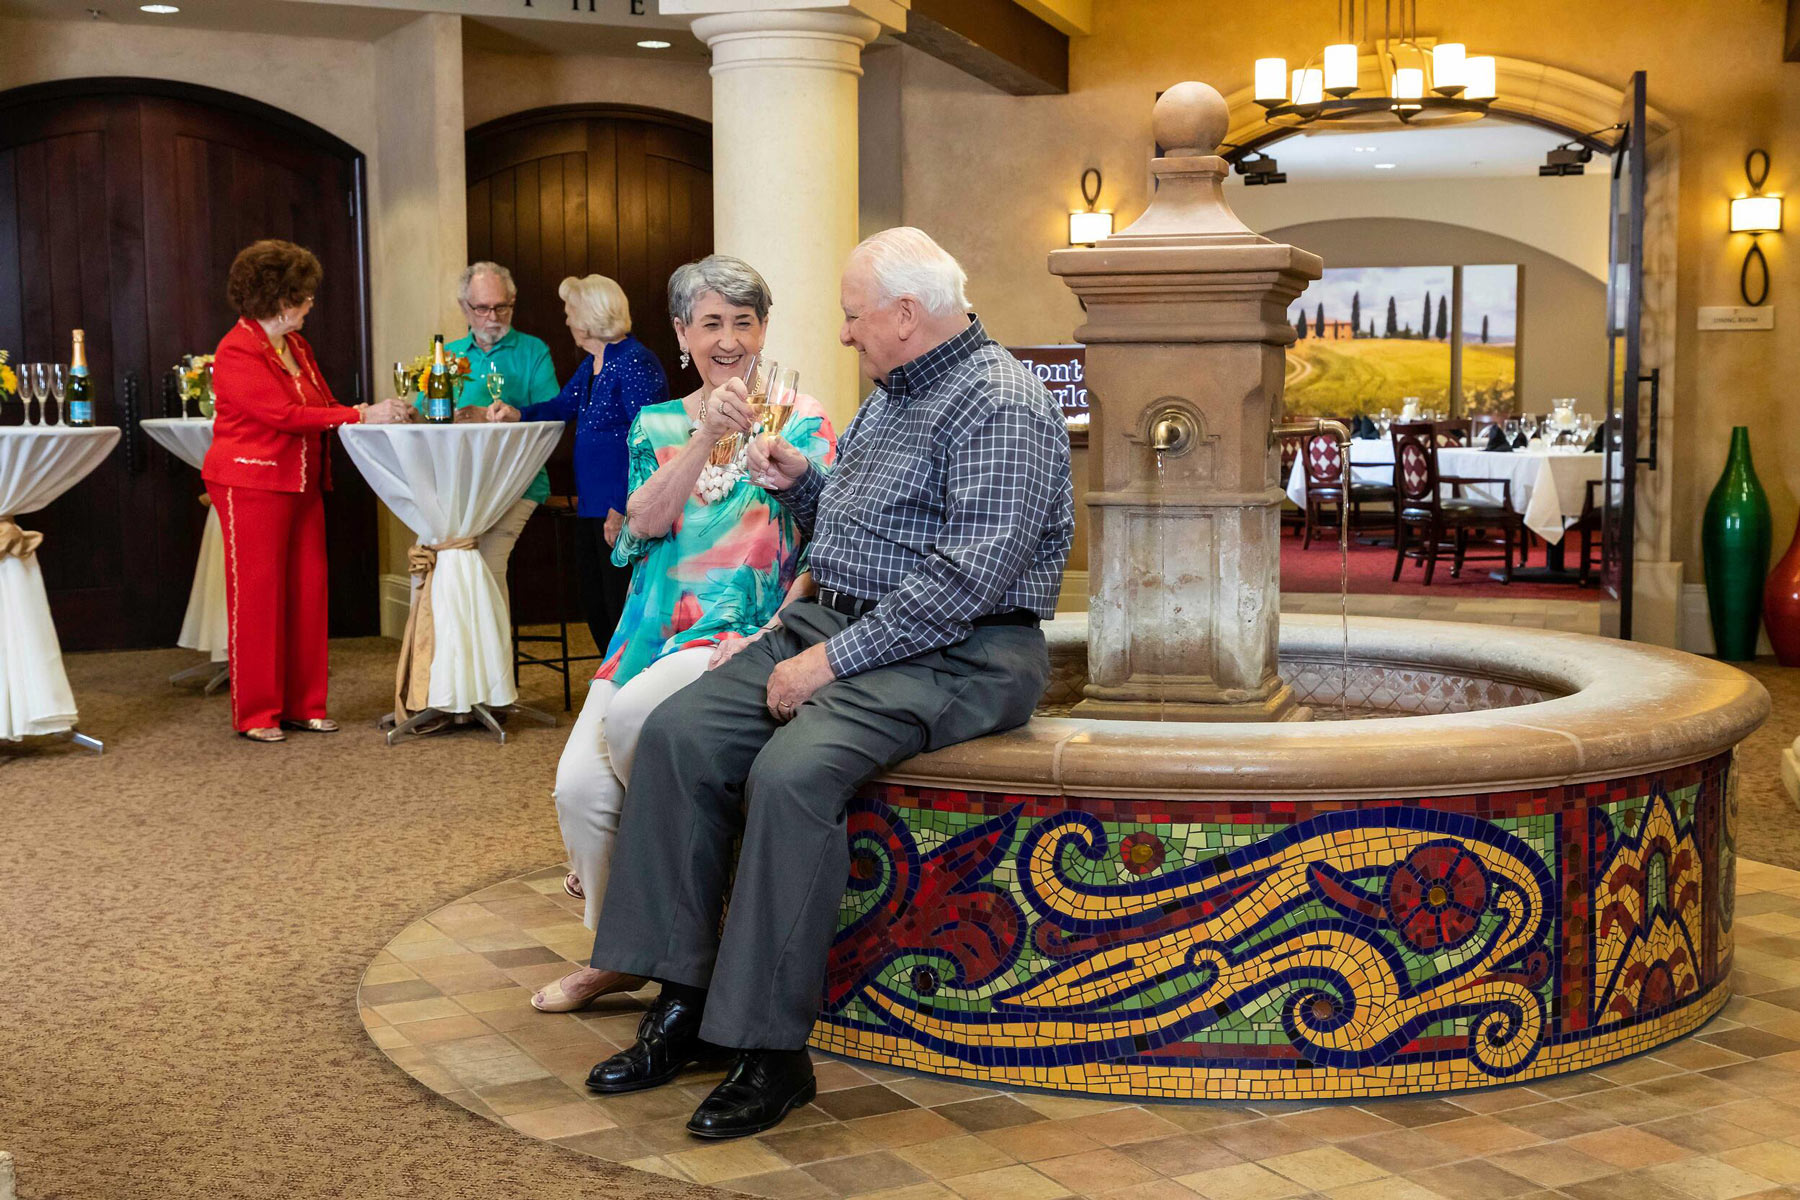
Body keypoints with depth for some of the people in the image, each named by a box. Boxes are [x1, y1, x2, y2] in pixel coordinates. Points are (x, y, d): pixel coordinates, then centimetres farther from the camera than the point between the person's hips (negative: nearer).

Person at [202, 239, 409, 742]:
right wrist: (362, 416, -22)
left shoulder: (297, 347, 15)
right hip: (252, 484, -8)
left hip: (302, 485, 8)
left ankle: (303, 705, 15)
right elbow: (285, 414, -21)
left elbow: (324, 407, 16)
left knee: (307, 592, 7)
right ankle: (255, 715, 5)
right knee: (256, 596, -3)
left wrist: (375, 413, -1)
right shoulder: (238, 352, -13)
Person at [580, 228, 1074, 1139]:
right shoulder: (892, 394, 19)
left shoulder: (999, 406, -12)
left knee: (790, 773, -32)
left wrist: (832, 660, -22)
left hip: (954, 656, -9)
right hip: (838, 625, 9)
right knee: (676, 734, -9)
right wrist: (797, 482, 9)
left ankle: (771, 1051, -22)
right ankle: (684, 1003, -6)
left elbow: (968, 577, -23)